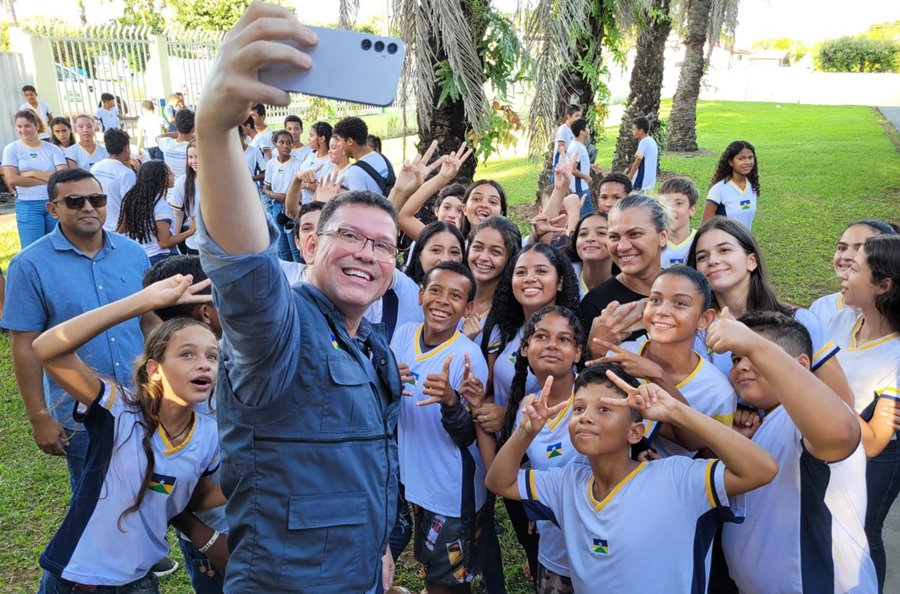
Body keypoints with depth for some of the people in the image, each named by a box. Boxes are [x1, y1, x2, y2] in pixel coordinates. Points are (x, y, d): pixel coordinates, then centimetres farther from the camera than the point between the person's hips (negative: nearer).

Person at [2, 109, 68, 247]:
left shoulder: (52, 149, 3)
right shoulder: (12, 149, 1)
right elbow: (12, 179, -11)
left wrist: (32, 173, -13)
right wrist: (49, 178, -11)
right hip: (28, 206, -1)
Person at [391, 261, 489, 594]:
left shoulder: (468, 357, -21)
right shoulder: (403, 334, -6)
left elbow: (467, 437, -18)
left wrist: (450, 400, -38)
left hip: (452, 493, -5)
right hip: (411, 478, 5)